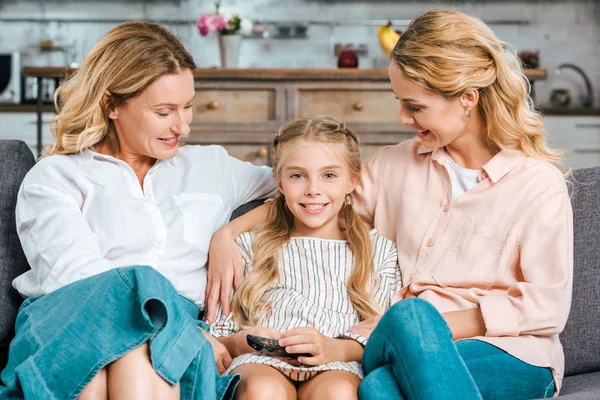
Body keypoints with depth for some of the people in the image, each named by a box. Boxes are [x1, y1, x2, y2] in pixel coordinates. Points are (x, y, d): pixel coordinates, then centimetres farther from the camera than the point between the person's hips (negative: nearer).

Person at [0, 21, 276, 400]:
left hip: (179, 340, 2)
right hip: (68, 330, -2)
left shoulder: (209, 167, 28)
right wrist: (189, 332, -15)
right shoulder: (53, 178, 15)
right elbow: (76, 273, -3)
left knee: (140, 350, -37)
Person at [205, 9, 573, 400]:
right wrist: (226, 234, 5)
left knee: (408, 315, -38)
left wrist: (426, 324, -13)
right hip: (411, 346, 3)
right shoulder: (396, 165, 15)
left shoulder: (540, 184, 0)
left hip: (515, 359, -3)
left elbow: (548, 307, -6)